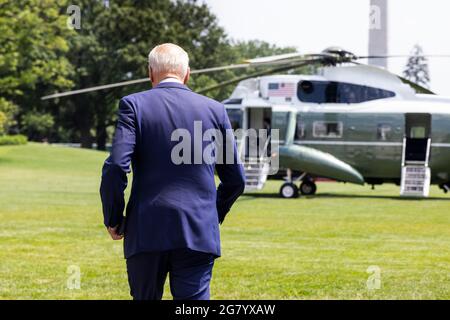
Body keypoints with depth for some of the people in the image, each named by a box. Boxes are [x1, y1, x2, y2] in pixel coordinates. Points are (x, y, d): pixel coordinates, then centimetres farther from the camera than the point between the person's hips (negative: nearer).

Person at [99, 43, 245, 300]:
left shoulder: (134, 105, -1)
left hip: (146, 231, -1)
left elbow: (116, 167, -12)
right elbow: (235, 180, 10)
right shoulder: (214, 110, 6)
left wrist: (113, 219, 2)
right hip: (199, 233, 1)